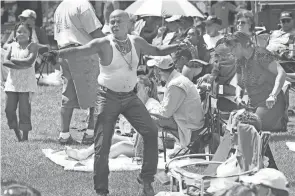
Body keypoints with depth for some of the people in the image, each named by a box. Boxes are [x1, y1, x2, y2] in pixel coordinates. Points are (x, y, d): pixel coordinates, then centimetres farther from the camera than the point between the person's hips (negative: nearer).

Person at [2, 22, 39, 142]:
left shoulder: (32, 46, -1)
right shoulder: (12, 46, 10)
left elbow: (30, 61, -17)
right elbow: (5, 61, -4)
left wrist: (13, 60, -8)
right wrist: (20, 66, -17)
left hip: (26, 82, -4)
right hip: (12, 81, 4)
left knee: (24, 110, -5)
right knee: (9, 109, 1)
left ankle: (25, 136, 2)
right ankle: (17, 135, 17)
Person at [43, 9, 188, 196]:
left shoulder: (136, 42, 1)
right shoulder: (104, 44, -14)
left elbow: (157, 51, 18)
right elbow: (79, 50, -26)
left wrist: (177, 47, 4)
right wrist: (59, 53, -43)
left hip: (130, 97, 4)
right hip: (108, 97, -4)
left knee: (151, 132, -11)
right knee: (102, 145, -2)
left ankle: (147, 178, 2)